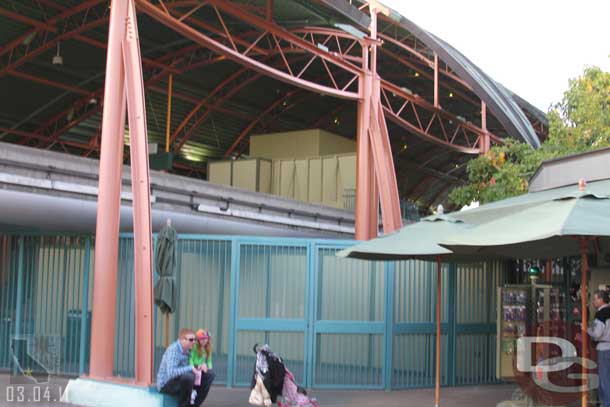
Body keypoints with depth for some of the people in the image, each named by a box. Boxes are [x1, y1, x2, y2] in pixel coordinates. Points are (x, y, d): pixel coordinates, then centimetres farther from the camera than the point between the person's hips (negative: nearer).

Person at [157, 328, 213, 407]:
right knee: (188, 377, -35)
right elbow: (171, 372, -35)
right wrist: (190, 368, -29)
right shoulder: (173, 350, -23)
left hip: (179, 382, 9)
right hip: (166, 385, -9)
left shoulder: (187, 350, 5)